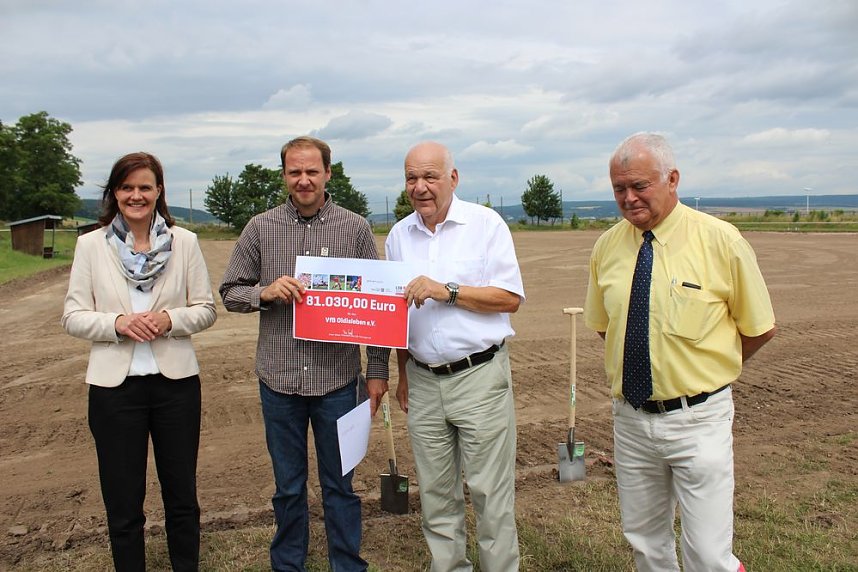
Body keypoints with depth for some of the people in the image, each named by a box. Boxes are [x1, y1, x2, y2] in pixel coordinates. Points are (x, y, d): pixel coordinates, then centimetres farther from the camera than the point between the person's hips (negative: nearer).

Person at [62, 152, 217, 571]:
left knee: (182, 496, 15)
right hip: (114, 384, 0)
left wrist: (170, 319, -17)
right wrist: (117, 323, -18)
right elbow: (73, 316, 0)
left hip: (175, 381, 1)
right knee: (122, 503, 12)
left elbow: (206, 309, 2)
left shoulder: (185, 241, 1)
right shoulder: (90, 245, 1)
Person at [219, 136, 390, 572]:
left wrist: (378, 370, -2)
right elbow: (229, 292, 6)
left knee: (339, 486, 12)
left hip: (337, 381, -1)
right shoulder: (260, 228, 2)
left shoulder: (356, 229, -1)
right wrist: (265, 292, -15)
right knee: (288, 487, 16)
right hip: (279, 381, 2)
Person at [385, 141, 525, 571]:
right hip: (423, 381, 4)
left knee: (490, 491, 2)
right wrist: (402, 375, 14)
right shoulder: (398, 235, 10)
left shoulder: (485, 223, -4)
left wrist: (446, 291, -19)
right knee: (436, 492, 14)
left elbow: (510, 298, -9)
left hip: (480, 377, -4)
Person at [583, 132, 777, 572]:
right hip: (630, 417, 4)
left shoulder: (720, 240, -10)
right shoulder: (607, 246, 0)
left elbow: (760, 328, 1)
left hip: (698, 419, -4)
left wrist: (708, 368, 7)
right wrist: (641, 362, 5)